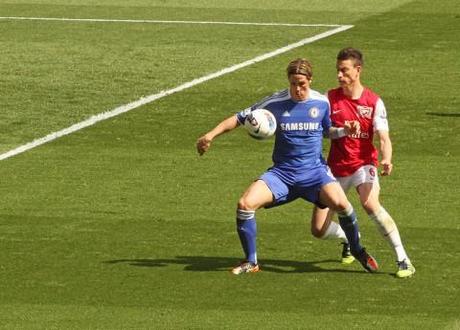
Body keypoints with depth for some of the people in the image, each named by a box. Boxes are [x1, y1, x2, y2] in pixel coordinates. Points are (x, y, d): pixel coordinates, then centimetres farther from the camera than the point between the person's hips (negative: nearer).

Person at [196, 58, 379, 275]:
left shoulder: (322, 103, 1)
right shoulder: (275, 102, -2)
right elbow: (240, 118, 3)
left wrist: (344, 131, -4)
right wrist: (211, 135, -6)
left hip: (314, 171, -1)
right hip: (282, 173, 1)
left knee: (340, 203, -28)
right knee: (245, 204, -20)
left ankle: (357, 251, -1)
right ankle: (251, 262, -1)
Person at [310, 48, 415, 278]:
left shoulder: (374, 102, -7)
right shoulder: (331, 98, 0)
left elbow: (383, 138, -13)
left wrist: (386, 160, -32)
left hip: (363, 164, -3)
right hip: (336, 167, 3)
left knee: (369, 203, -36)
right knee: (318, 230, -1)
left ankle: (403, 260, -27)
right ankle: (349, 239, 36)